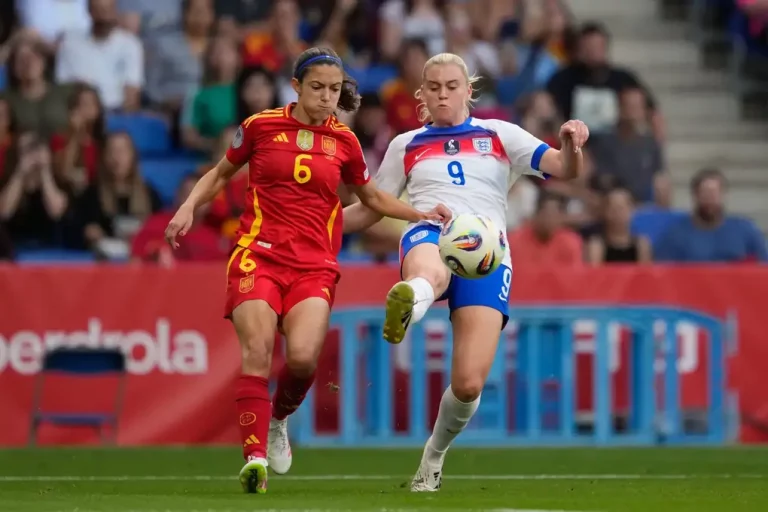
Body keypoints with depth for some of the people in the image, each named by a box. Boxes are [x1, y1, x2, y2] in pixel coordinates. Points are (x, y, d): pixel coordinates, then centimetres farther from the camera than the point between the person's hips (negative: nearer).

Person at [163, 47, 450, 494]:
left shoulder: (344, 142, 9)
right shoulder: (261, 126, 4)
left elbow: (372, 196, 25)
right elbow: (222, 173, 20)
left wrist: (422, 215, 14)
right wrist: (189, 207, 5)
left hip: (314, 266, 1)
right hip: (258, 254, -1)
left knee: (304, 356, -19)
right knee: (257, 351, -19)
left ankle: (278, 419, 13)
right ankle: (256, 455, -17)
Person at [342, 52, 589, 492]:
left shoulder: (499, 135, 18)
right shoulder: (406, 146, 22)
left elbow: (564, 169, 7)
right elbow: (370, 209, 28)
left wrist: (572, 146, -17)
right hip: (429, 235, 0)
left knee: (469, 384, -12)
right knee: (430, 272, -45)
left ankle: (434, 456, 18)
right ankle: (405, 307, -84)